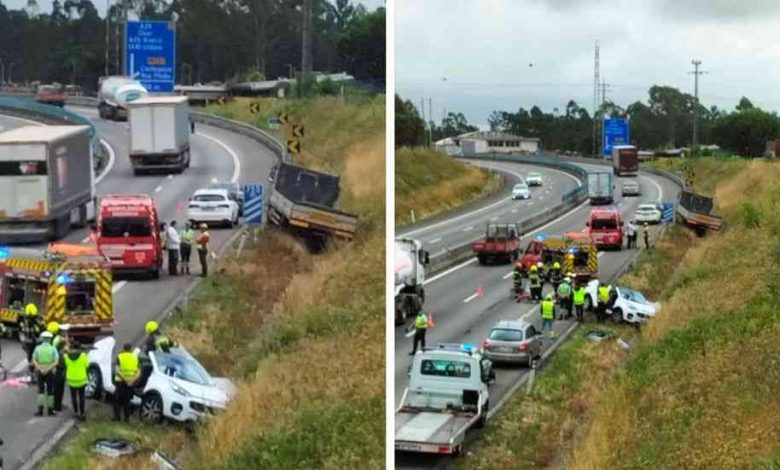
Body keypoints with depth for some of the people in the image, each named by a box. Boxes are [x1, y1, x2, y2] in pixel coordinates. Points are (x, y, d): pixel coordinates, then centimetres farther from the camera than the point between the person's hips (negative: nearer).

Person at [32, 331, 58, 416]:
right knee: (50, 391, 8)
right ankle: (50, 410, 12)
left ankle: (40, 409, -5)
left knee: (41, 391, 7)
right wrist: (48, 369, -19)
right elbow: (56, 362, -16)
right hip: (50, 372, -1)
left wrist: (40, 369, -17)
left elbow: (34, 361, -9)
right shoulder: (53, 349, -5)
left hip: (40, 372, 1)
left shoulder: (38, 348, 0)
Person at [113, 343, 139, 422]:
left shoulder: (119, 357, -2)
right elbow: (138, 372, -4)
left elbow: (117, 370, -16)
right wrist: (133, 380, -14)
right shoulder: (135, 358, 7)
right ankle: (127, 417, 12)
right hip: (130, 383, 3)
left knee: (117, 399, 10)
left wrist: (124, 379, -19)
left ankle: (117, 416, 6)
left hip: (120, 381, -3)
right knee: (127, 400, 14)